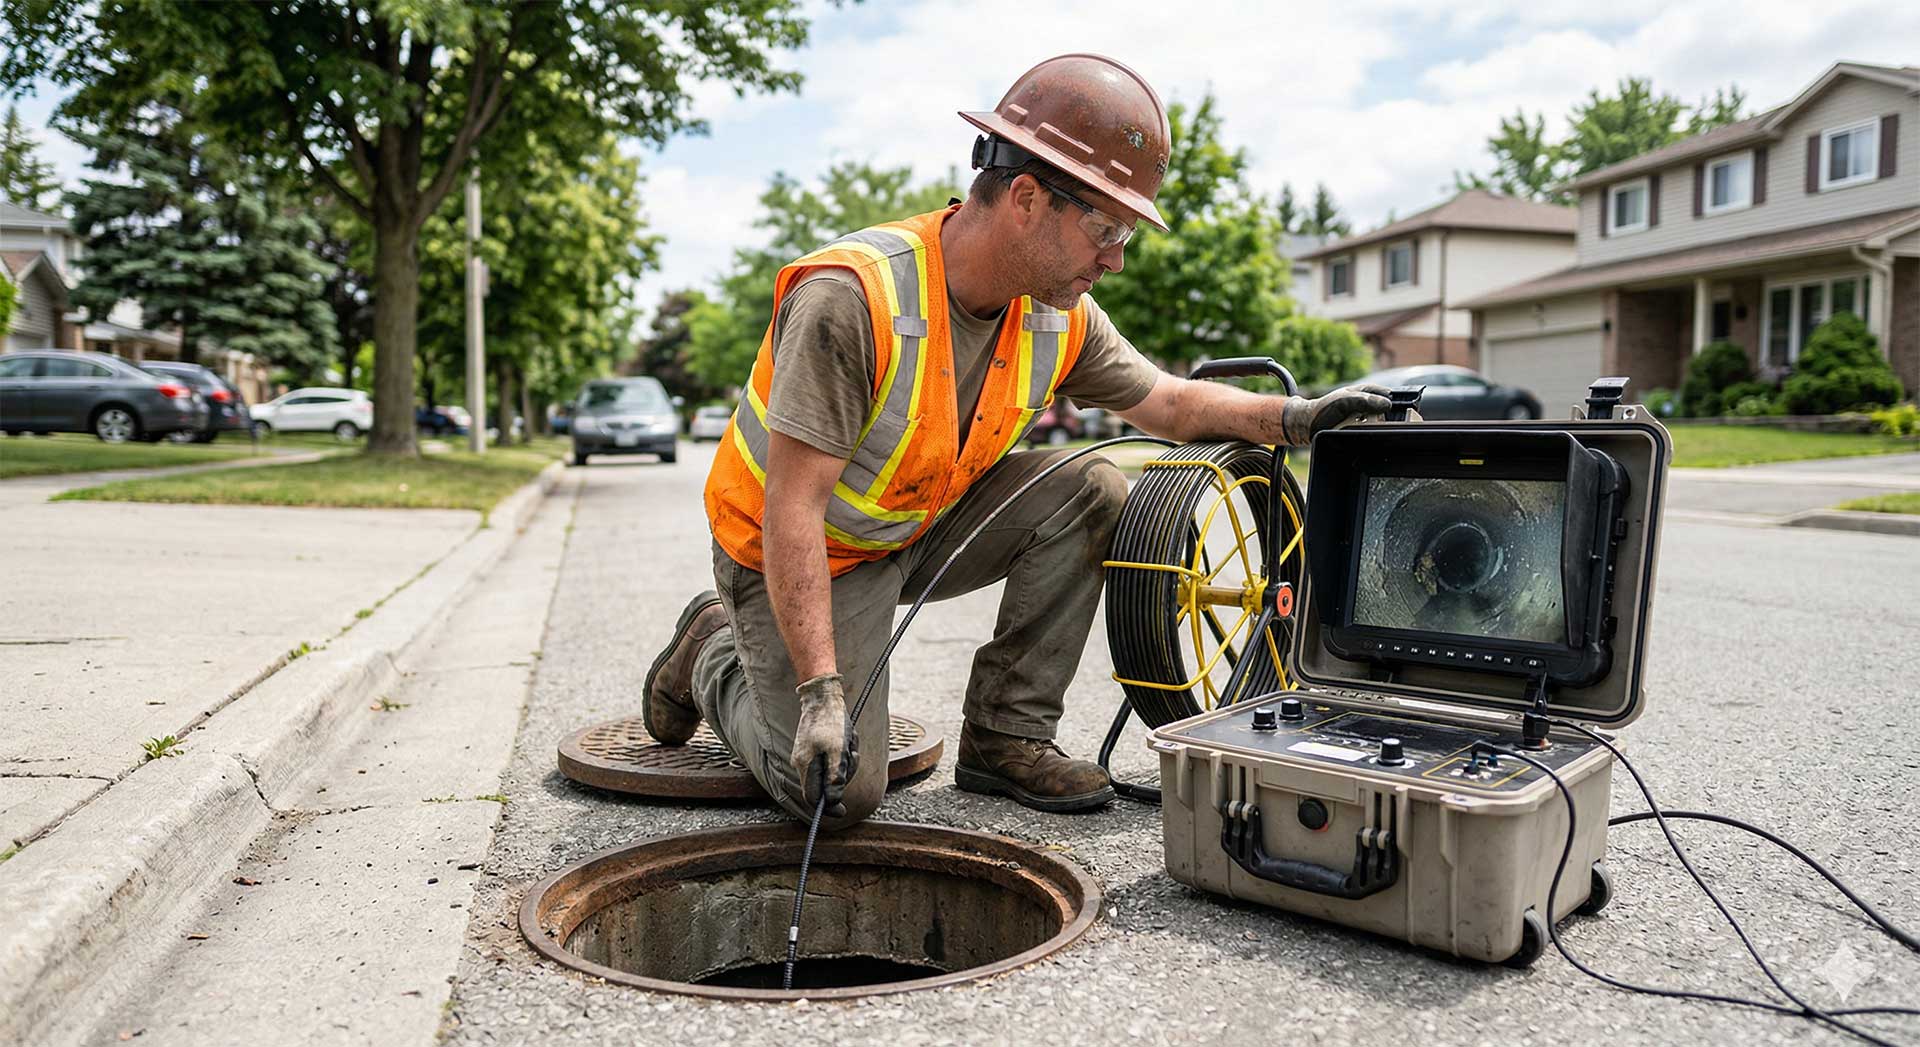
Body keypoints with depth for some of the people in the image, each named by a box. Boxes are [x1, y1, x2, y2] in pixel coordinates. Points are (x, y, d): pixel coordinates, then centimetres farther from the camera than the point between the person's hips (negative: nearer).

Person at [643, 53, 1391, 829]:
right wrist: (821, 693, -34)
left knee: (1090, 490, -13)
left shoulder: (1059, 315, -10)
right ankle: (713, 655, 17)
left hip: (924, 529, 6)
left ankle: (1006, 735, -3)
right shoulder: (851, 297, -32)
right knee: (838, 794, -13)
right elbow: (792, 511, -32)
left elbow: (1170, 402, 5)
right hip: (806, 554, -6)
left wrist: (1295, 418, -13)